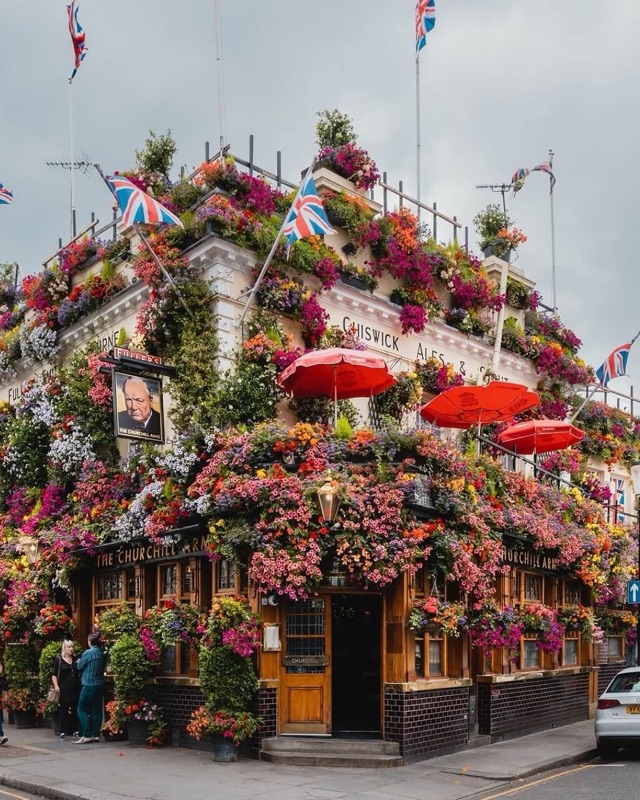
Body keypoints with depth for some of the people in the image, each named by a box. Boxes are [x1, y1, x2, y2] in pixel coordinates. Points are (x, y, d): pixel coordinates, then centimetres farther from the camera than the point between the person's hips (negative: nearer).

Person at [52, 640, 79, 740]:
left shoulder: (75, 660, 11)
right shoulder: (58, 659, 1)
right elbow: (54, 674, 0)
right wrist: (56, 686, -12)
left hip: (74, 689, 3)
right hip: (63, 689, -3)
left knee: (74, 709, 5)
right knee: (63, 710, -1)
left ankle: (75, 730, 14)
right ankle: (62, 732, 5)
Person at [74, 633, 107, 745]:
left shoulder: (88, 653, -13)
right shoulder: (103, 653, 5)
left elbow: (79, 666, -1)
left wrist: (79, 661, 20)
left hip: (89, 685, -7)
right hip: (100, 684, 7)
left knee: (82, 710, 1)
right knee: (97, 710, 10)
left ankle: (86, 736, -4)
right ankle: (96, 735, 12)